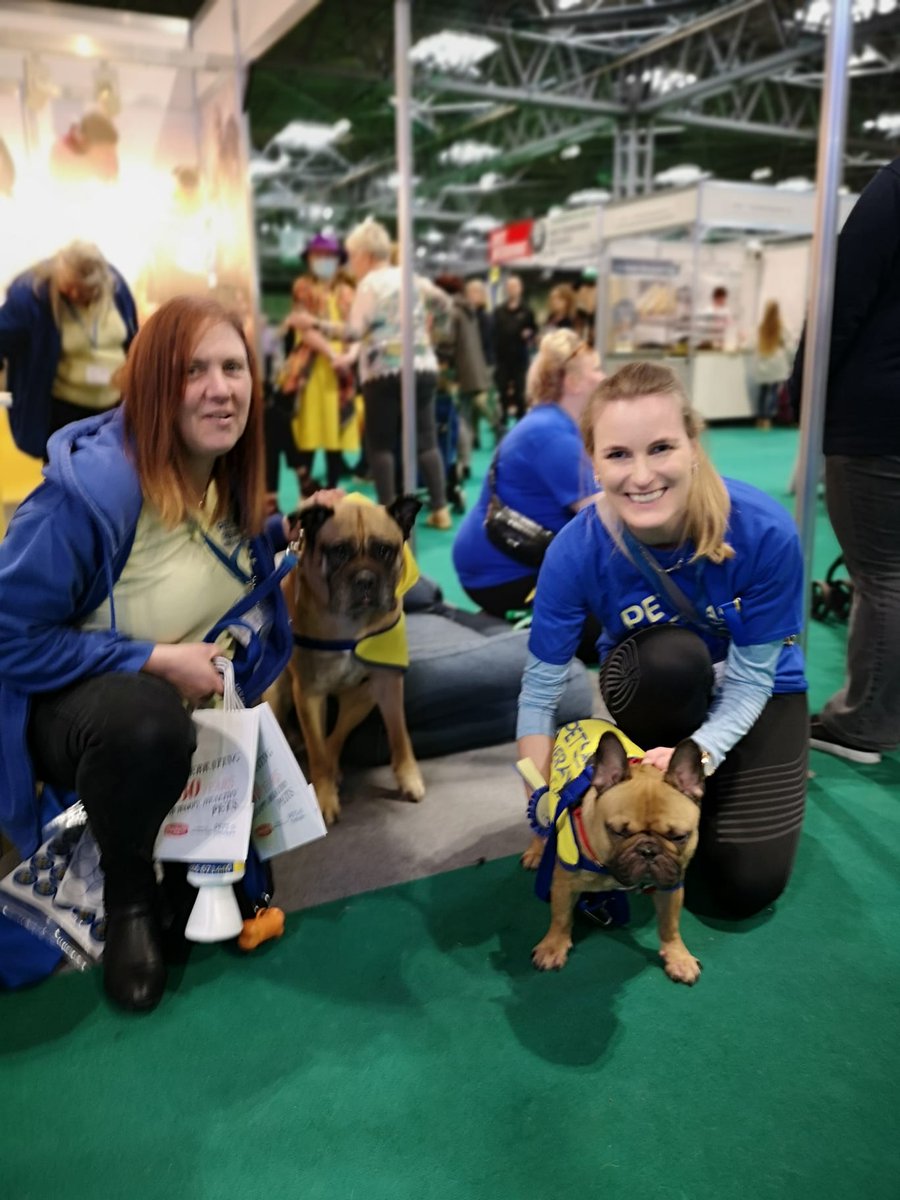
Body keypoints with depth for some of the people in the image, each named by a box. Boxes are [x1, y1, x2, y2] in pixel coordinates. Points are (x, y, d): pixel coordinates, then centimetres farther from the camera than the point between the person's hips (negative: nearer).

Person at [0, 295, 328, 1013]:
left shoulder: (230, 480, -5)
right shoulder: (92, 484, -28)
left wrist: (276, 539, -5)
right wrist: (155, 659, -26)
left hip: (189, 702, 6)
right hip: (66, 704, -6)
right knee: (146, 718, -40)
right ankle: (128, 897, -11)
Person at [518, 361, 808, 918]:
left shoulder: (765, 531, -32)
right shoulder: (577, 550, -29)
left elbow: (750, 679, -23)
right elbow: (540, 688, -21)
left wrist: (699, 752, -40)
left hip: (756, 695, 0)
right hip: (654, 687, 1)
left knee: (744, 888, -11)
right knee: (672, 655, -37)